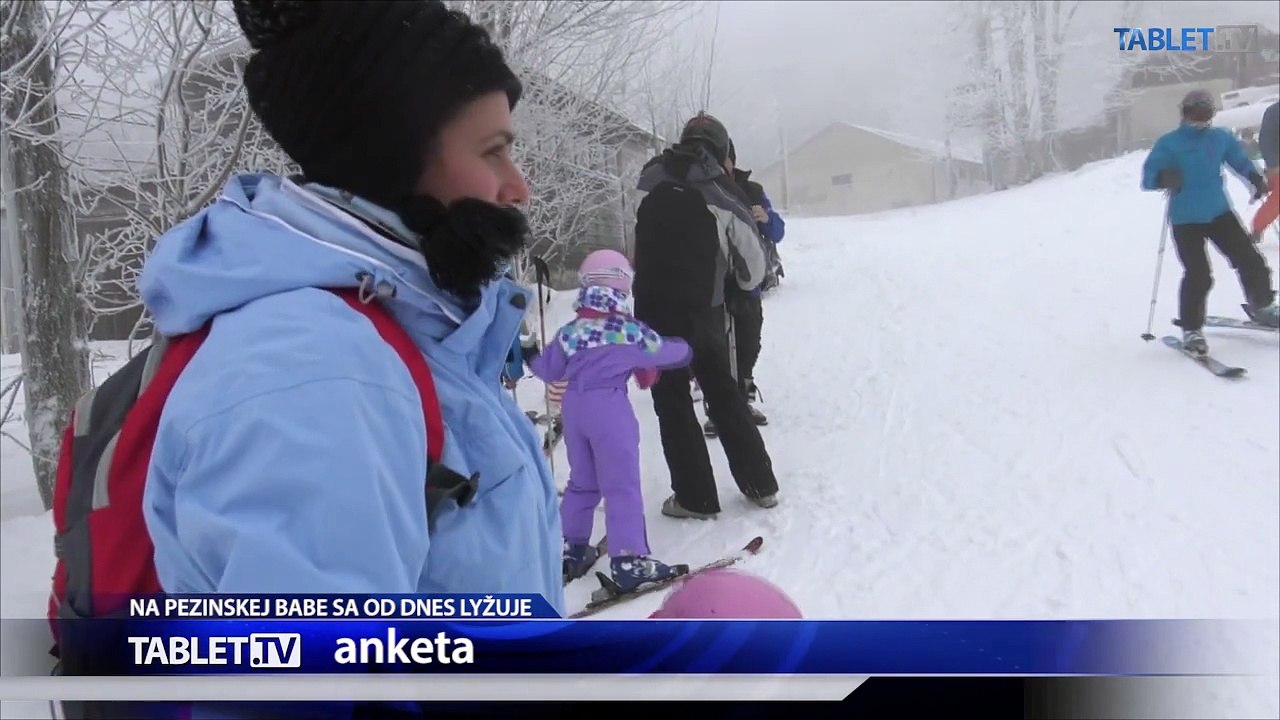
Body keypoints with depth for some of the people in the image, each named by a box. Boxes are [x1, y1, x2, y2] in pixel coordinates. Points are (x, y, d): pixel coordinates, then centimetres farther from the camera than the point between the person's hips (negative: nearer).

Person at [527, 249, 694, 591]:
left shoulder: (570, 331, 3)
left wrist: (530, 358, 34)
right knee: (622, 486, -1)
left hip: (575, 408, 6)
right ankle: (628, 560, -2)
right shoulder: (630, 331, -10)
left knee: (581, 483, 19)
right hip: (611, 409, -6)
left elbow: (548, 370, 13)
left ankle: (572, 549, 28)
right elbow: (670, 353, 0)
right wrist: (684, 348, 22)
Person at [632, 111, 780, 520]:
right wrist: (742, 280, 22)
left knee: (672, 400, 9)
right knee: (723, 393, 17)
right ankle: (760, 484, 22)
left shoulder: (652, 181, 0)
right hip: (704, 311, 1)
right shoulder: (722, 195, -4)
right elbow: (753, 266, 1)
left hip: (655, 310, -1)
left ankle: (695, 496, 8)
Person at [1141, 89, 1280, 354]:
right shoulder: (1169, 143, -5)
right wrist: (1164, 178, -33)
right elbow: (1148, 177, -11)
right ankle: (1191, 330, 0)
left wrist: (1256, 179, 0)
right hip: (1186, 220, -4)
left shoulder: (1222, 137, 8)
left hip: (1219, 213, 5)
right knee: (1198, 275, -13)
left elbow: (1240, 161, 19)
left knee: (1250, 261, 5)